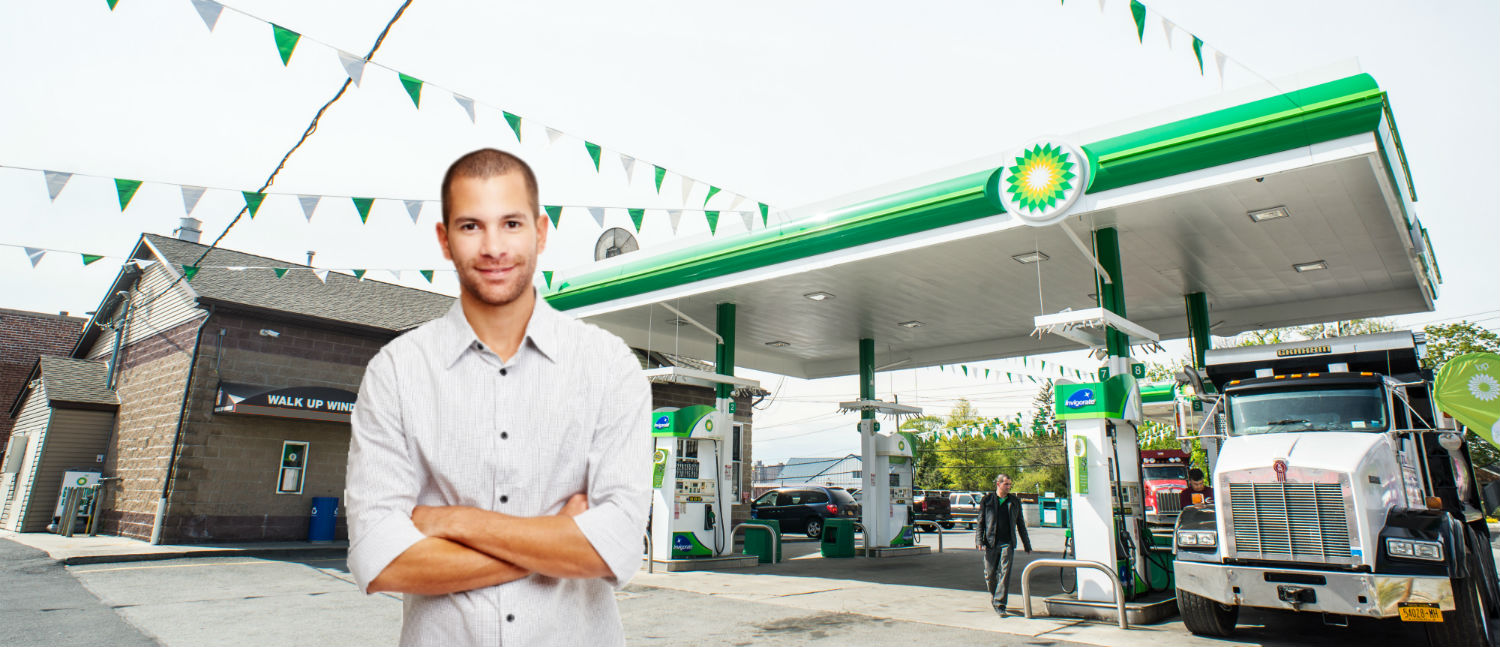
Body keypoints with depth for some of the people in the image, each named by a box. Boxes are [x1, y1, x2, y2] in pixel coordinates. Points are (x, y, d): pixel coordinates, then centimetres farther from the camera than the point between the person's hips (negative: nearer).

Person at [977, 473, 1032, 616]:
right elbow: (980, 521, 5)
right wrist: (980, 540, -6)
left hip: (1007, 543, 1)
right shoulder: (987, 500, 4)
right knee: (990, 574, 5)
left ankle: (1000, 603, -3)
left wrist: (1027, 545, 17)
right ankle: (993, 595, 32)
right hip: (990, 543, -1)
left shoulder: (1014, 502, 11)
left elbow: (1021, 524, 17)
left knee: (1005, 573, -8)